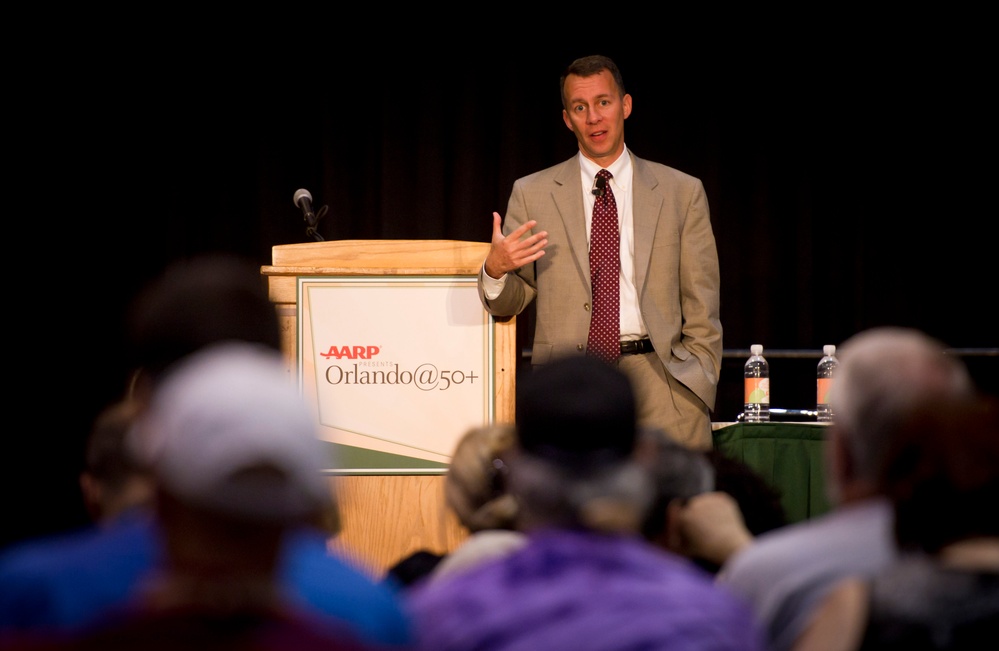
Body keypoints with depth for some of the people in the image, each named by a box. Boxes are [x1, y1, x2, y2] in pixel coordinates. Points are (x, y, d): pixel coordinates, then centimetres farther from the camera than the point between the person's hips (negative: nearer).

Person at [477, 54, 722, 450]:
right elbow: (510, 303, 11)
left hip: (660, 384, 0)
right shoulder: (532, 194, 12)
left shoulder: (682, 192, 12)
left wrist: (700, 392, 2)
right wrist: (495, 269, -12)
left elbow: (702, 309, 11)